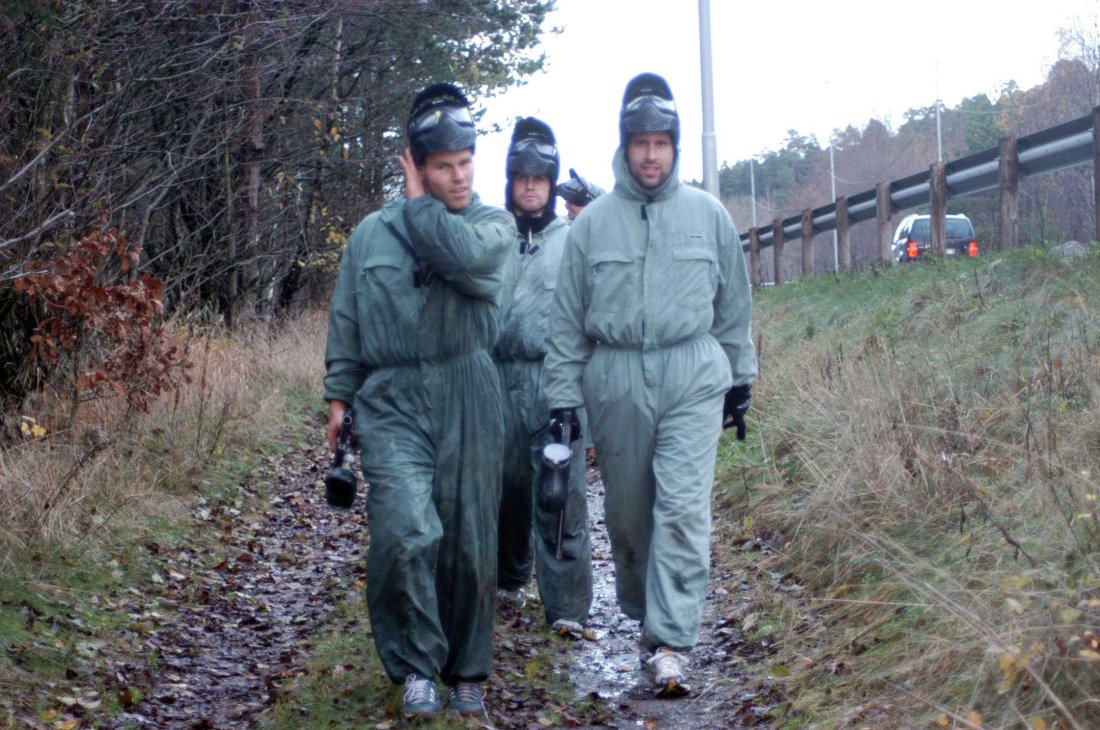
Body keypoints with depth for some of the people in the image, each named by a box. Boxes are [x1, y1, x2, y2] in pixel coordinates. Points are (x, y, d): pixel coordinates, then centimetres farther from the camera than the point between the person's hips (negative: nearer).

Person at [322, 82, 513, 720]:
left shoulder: (494, 226, 5)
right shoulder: (372, 233, 12)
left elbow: (462, 250, -19)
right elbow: (347, 320, 17)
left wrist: (417, 203, -4)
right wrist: (339, 394, 12)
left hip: (467, 401, 0)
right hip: (392, 402, 0)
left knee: (470, 541, 5)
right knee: (404, 529, -20)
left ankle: (467, 673, 23)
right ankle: (416, 666, -4)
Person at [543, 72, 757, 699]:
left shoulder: (707, 214, 5)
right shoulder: (593, 223, 4)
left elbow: (734, 304, 13)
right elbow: (568, 318, 6)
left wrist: (740, 378, 14)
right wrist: (562, 397, 3)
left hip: (694, 378, -1)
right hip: (616, 382, 1)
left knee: (683, 509, -11)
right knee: (628, 512, 9)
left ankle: (672, 642, -10)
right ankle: (642, 611, 30)